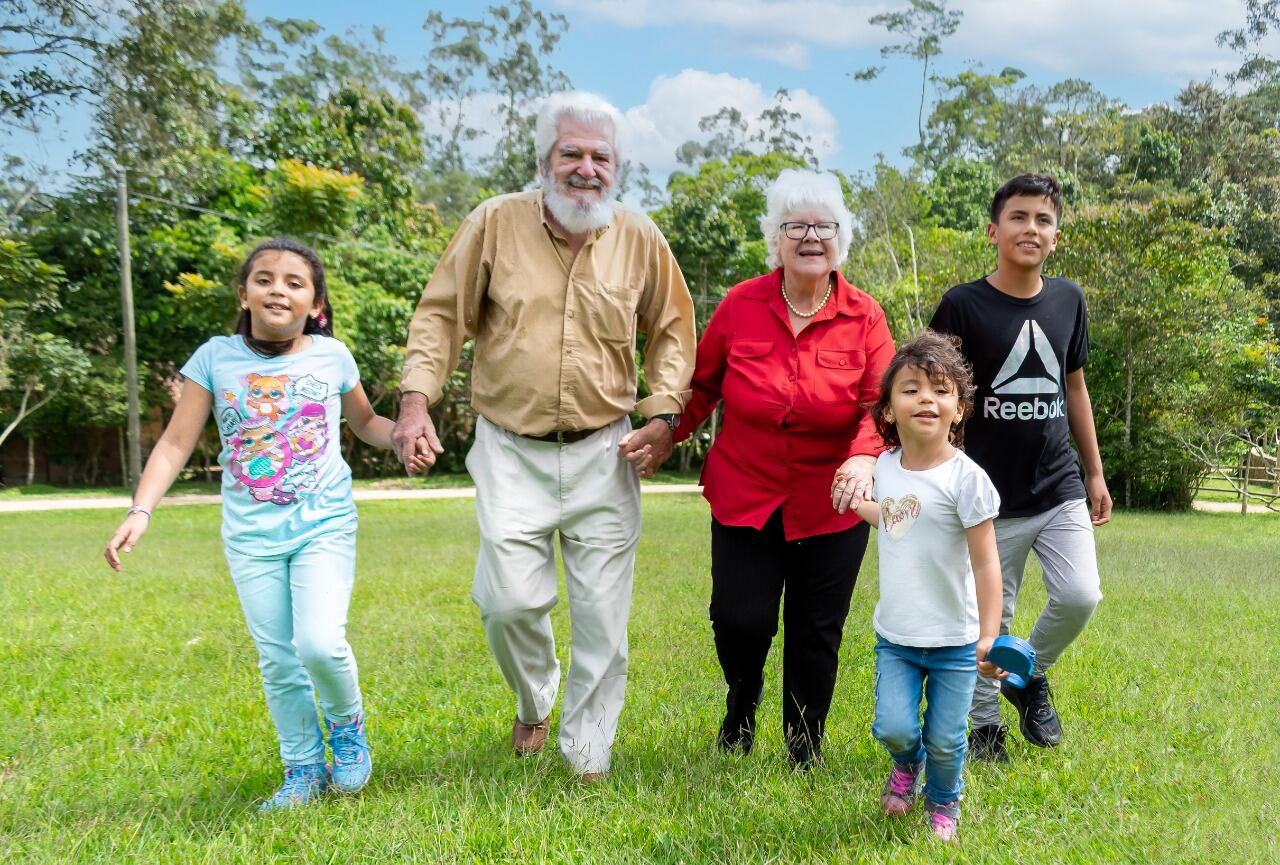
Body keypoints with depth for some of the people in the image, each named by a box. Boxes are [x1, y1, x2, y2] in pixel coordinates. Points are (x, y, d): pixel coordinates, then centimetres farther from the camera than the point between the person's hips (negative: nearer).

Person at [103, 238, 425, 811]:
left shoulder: (331, 356, 0)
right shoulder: (216, 358, -1)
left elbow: (365, 423, 16)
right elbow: (176, 444, 1)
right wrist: (140, 512, -11)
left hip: (325, 525, -1)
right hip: (251, 537, 1)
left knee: (320, 644, -16)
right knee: (277, 660, 6)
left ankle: (347, 725, 16)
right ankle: (303, 769, 25)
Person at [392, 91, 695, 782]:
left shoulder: (640, 239, 1)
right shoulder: (496, 223, -3)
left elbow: (672, 331, 11)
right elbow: (442, 313, 2)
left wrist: (663, 416, -1)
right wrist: (417, 398, -10)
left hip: (604, 453, 1)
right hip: (512, 452, -1)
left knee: (603, 614, 5)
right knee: (510, 601, -4)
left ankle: (588, 757, 25)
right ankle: (534, 701, 31)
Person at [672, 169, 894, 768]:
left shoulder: (864, 317, -4)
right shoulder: (740, 305, -3)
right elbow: (701, 384, 6)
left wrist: (863, 456, -32)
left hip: (830, 507, 0)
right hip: (744, 499, 0)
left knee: (816, 635, 10)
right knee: (739, 621, -4)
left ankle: (805, 748, 35)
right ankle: (742, 699, 33)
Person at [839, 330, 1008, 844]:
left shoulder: (965, 478, -16)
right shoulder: (885, 465, 0)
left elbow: (986, 564, -15)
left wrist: (990, 636, -18)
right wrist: (856, 506, 28)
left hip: (953, 640, -3)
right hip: (894, 635, 4)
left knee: (944, 740, 6)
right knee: (893, 728, -5)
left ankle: (943, 806, 38)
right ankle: (907, 763, 31)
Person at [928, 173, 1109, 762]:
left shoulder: (1068, 300, 5)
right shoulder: (963, 306, -8)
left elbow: (1074, 388, 15)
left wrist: (1095, 472, 16)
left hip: (1060, 490, 4)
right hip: (992, 497, -3)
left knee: (1080, 596, -9)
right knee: (989, 617, 5)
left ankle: (1031, 676, 21)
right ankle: (986, 725, 27)